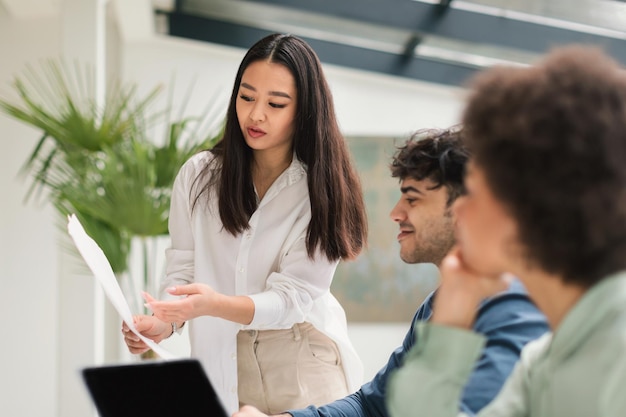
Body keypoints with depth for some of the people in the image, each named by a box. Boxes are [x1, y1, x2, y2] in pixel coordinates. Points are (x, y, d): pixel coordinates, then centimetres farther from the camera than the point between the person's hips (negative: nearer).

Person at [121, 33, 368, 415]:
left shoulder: (321, 190, -8)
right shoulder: (199, 176, -1)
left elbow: (289, 298, -15)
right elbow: (182, 273, 2)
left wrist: (214, 304, -33)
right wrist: (163, 322, -21)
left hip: (304, 370, -1)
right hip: (223, 365, 2)